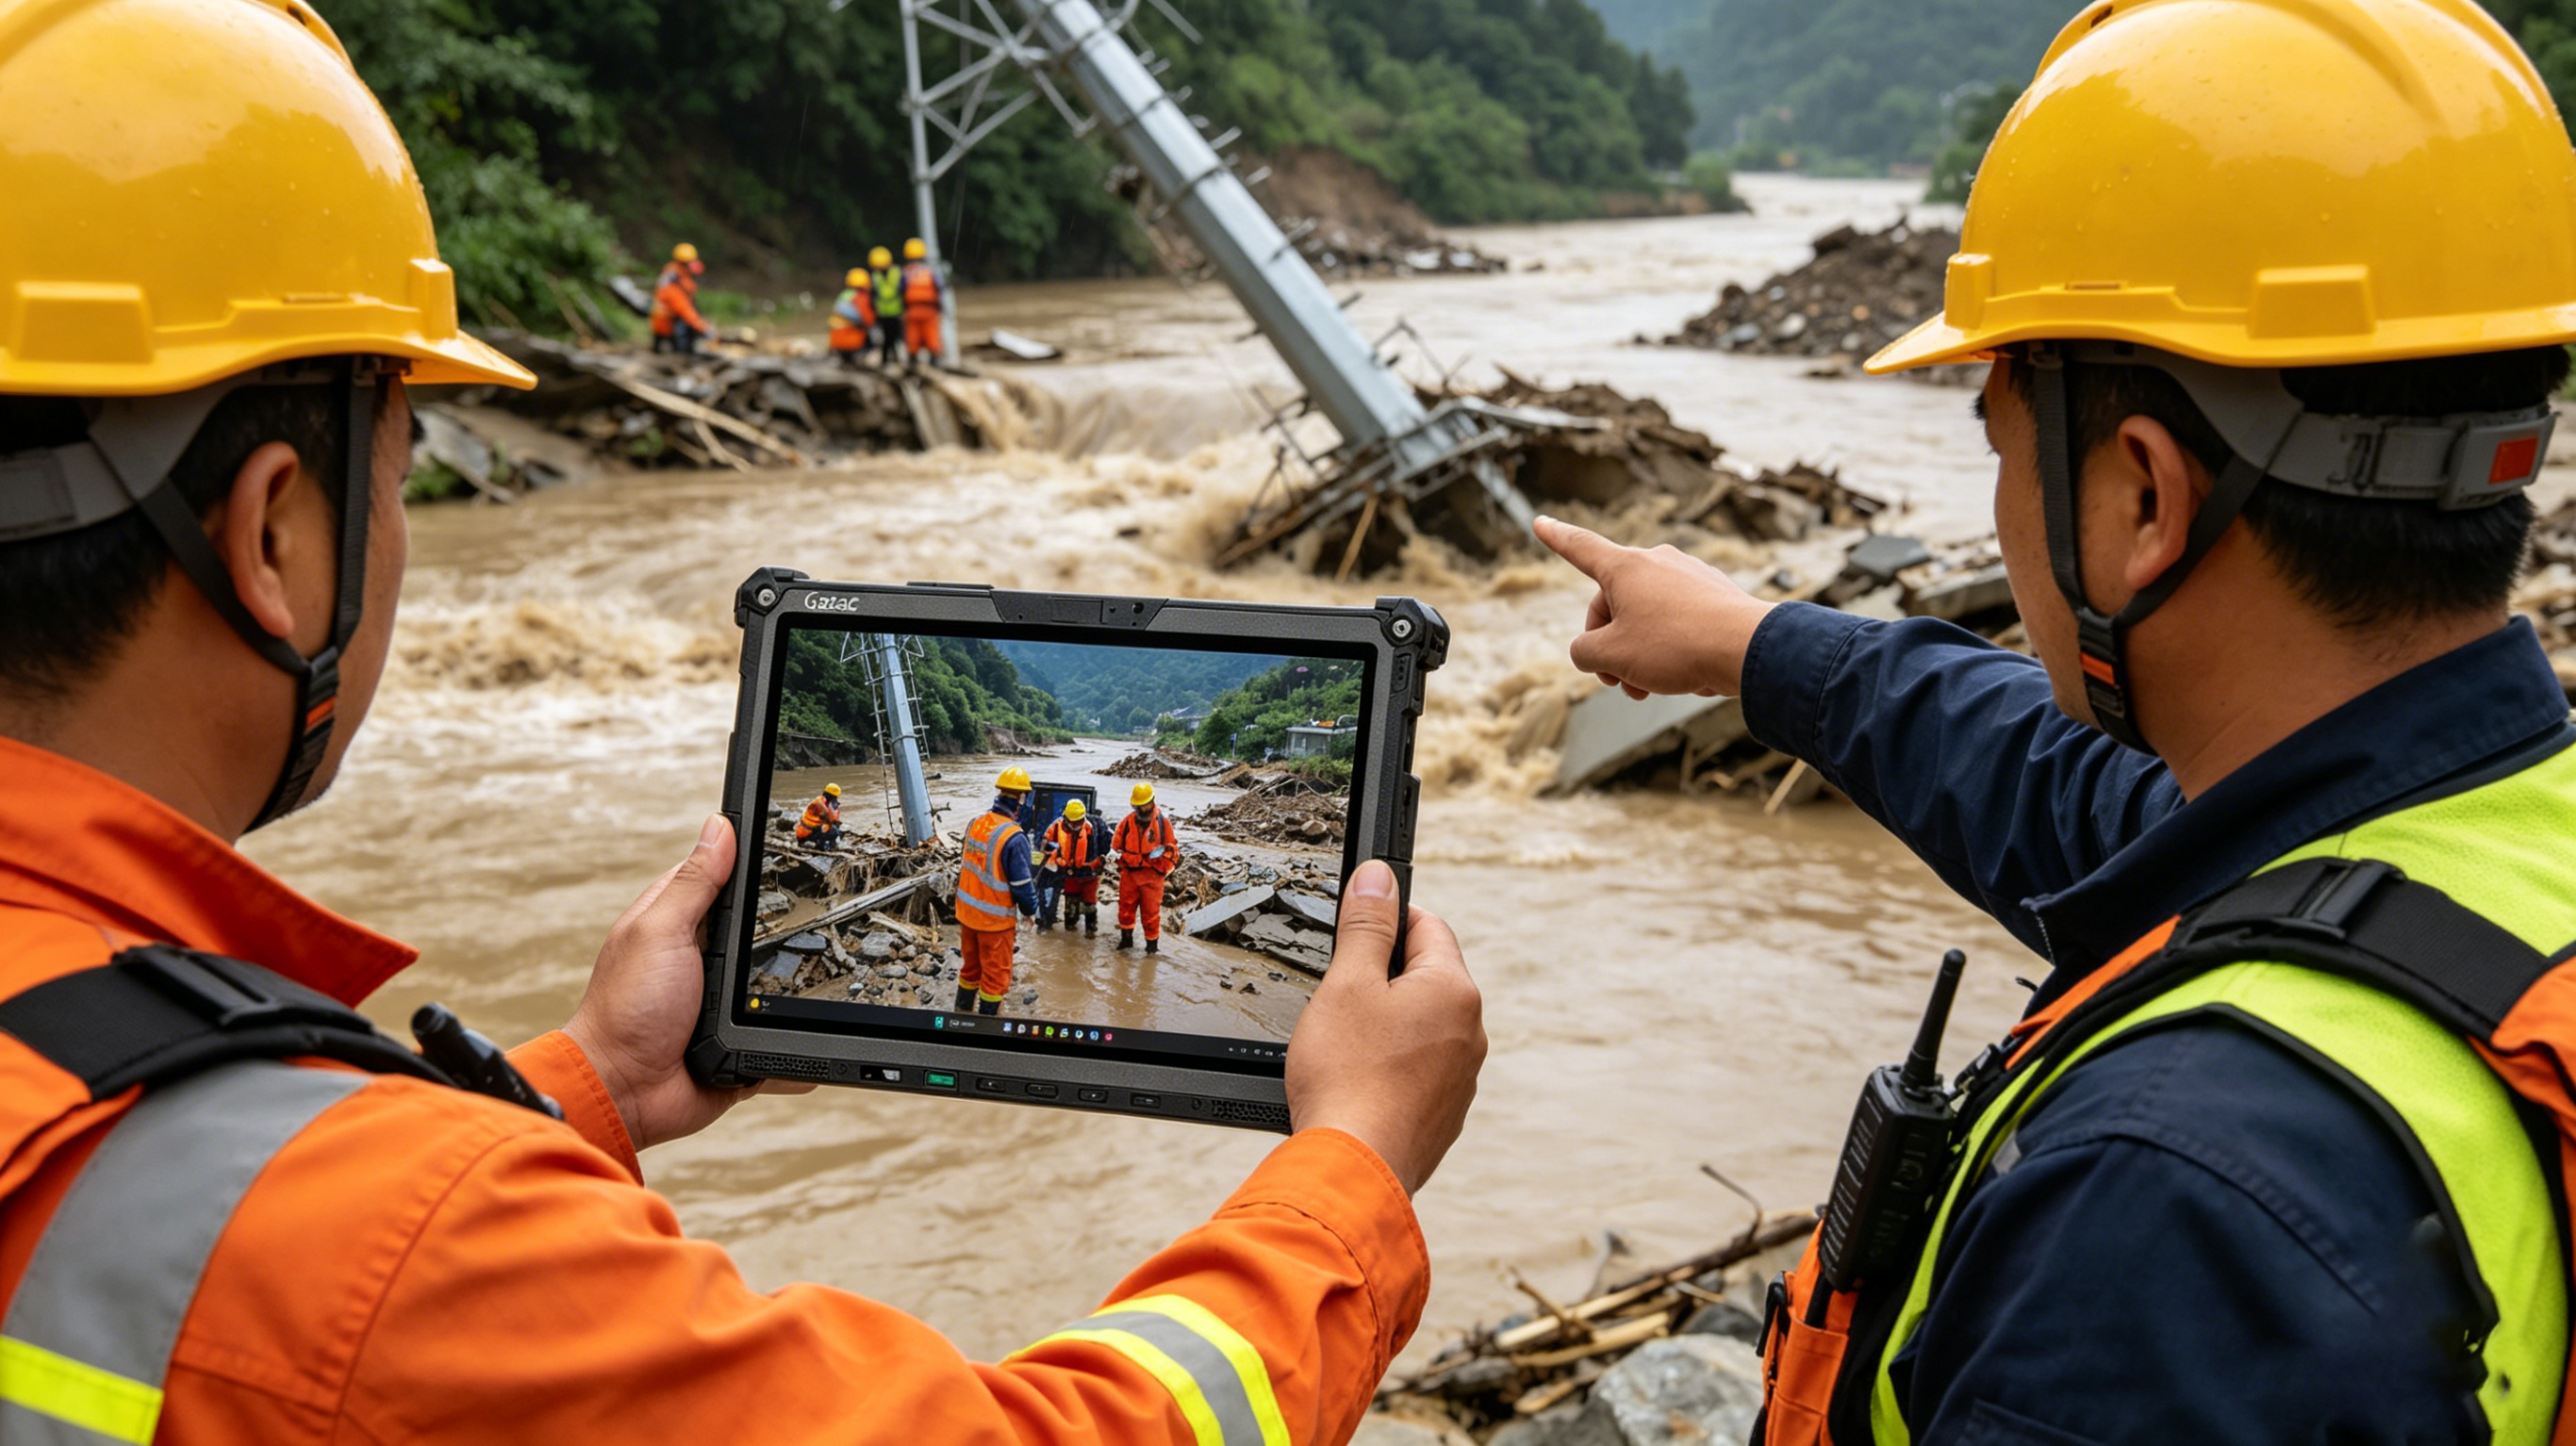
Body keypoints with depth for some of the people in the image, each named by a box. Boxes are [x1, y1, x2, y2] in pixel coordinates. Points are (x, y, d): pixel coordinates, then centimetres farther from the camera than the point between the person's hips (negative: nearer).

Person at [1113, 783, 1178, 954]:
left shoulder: (1163, 823, -2)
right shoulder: (1126, 823, 2)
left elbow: (1171, 849, 3)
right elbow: (1116, 847, 7)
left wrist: (1165, 870, -7)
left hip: (1152, 876, -2)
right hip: (1129, 874, 2)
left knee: (1151, 912, 1)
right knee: (1126, 908, 9)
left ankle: (1152, 944, 13)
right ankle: (1126, 939, 25)